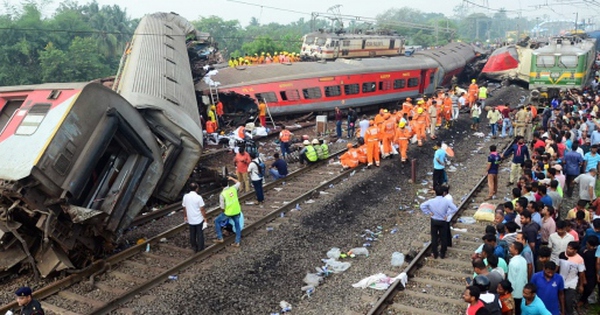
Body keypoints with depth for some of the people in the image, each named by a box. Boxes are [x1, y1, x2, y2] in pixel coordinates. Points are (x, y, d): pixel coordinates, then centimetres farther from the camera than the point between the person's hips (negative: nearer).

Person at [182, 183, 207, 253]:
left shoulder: (185, 196, -8)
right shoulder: (198, 197, -19)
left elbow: (184, 208, 3)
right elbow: (202, 209, -15)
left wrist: (185, 216, 18)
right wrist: (205, 217, -3)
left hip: (190, 220, 3)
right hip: (199, 219, -3)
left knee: (192, 234, 18)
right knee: (200, 234, 12)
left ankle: (194, 247, 29)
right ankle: (200, 248, 20)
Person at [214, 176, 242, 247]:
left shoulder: (222, 194, -13)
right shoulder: (233, 188, -5)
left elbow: (222, 206, -10)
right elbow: (238, 183, 19)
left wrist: (224, 210, 9)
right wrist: (232, 178, 25)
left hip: (228, 213, -4)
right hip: (237, 211, 4)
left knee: (217, 221, 17)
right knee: (237, 226, 19)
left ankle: (220, 238, 17)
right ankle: (237, 242, 20)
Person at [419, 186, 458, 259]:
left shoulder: (431, 201, -13)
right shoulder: (446, 201, -15)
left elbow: (422, 206, -14)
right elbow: (455, 209, -18)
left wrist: (429, 213, -7)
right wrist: (447, 215, -9)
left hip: (434, 221, 1)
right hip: (443, 222, 0)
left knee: (434, 237, 14)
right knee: (443, 238, 13)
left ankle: (435, 254, 22)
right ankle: (442, 254, 23)